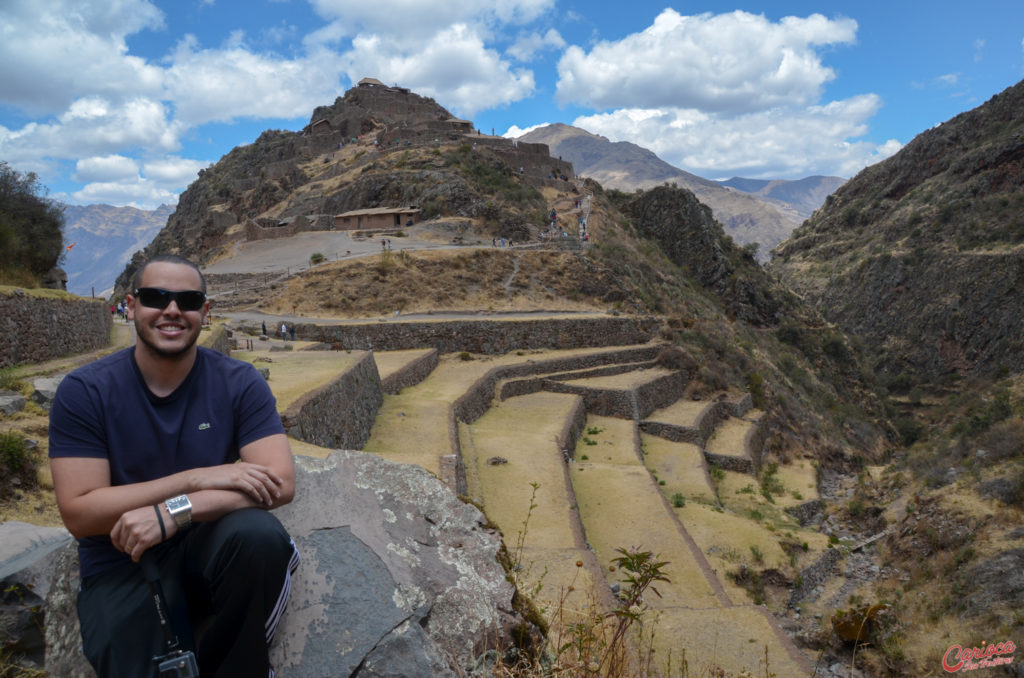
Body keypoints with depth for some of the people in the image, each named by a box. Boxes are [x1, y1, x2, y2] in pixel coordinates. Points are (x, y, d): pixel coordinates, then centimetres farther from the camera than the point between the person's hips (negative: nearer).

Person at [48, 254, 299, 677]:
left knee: (259, 533, -31)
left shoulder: (239, 383, -8)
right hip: (123, 568, -1)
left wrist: (173, 512, -29)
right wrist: (198, 477, -24)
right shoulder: (83, 392, -9)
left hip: (210, 548, 2)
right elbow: (79, 514, -14)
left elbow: (281, 483, -18)